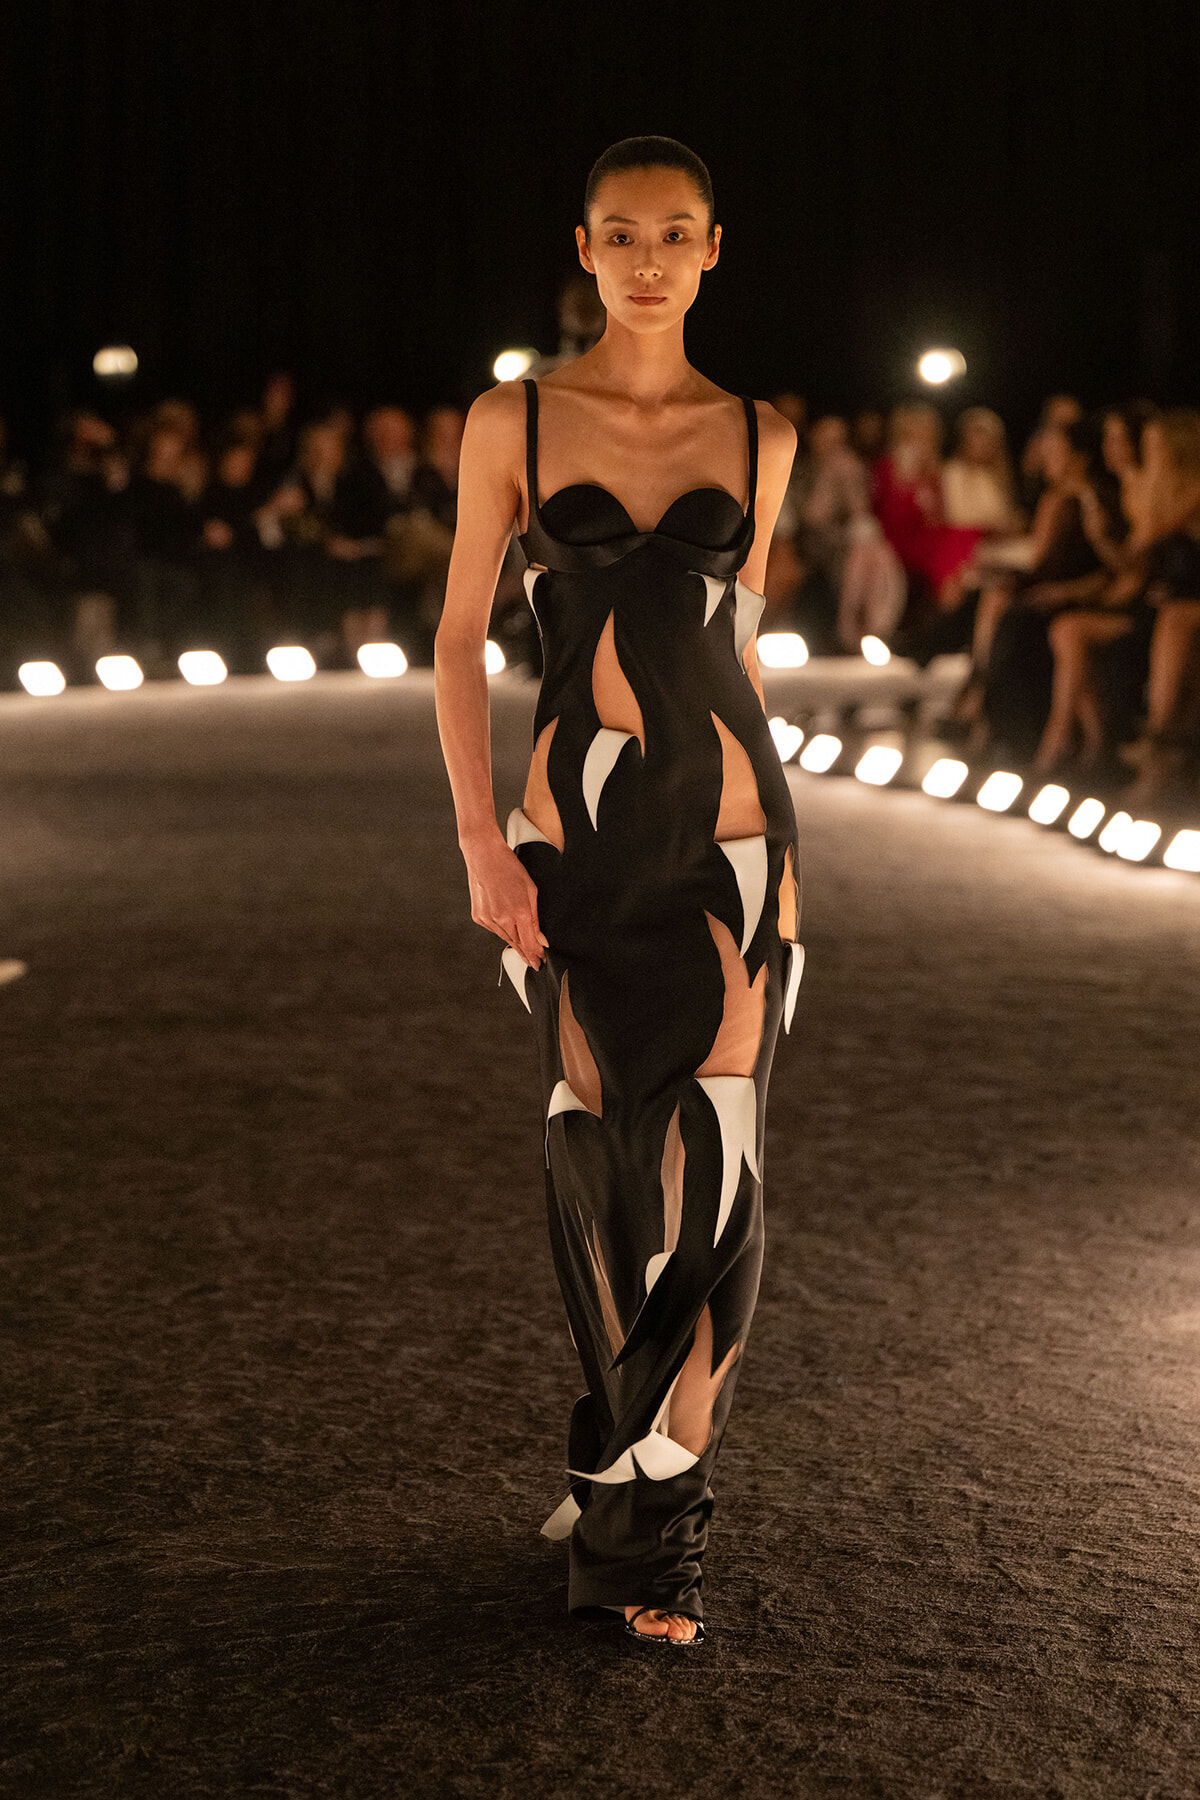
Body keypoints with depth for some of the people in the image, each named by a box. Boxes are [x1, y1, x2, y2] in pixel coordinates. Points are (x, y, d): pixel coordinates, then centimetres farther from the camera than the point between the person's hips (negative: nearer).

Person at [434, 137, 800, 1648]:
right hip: (575, 836, 0)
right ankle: (640, 1456, 25)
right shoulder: (514, 421, 0)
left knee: (712, 1166, -6)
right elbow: (460, 636, 1)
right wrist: (480, 837, -7)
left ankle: (645, 1502, 4)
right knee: (605, 1166, 5)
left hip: (728, 838, 1)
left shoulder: (758, 438, 4)